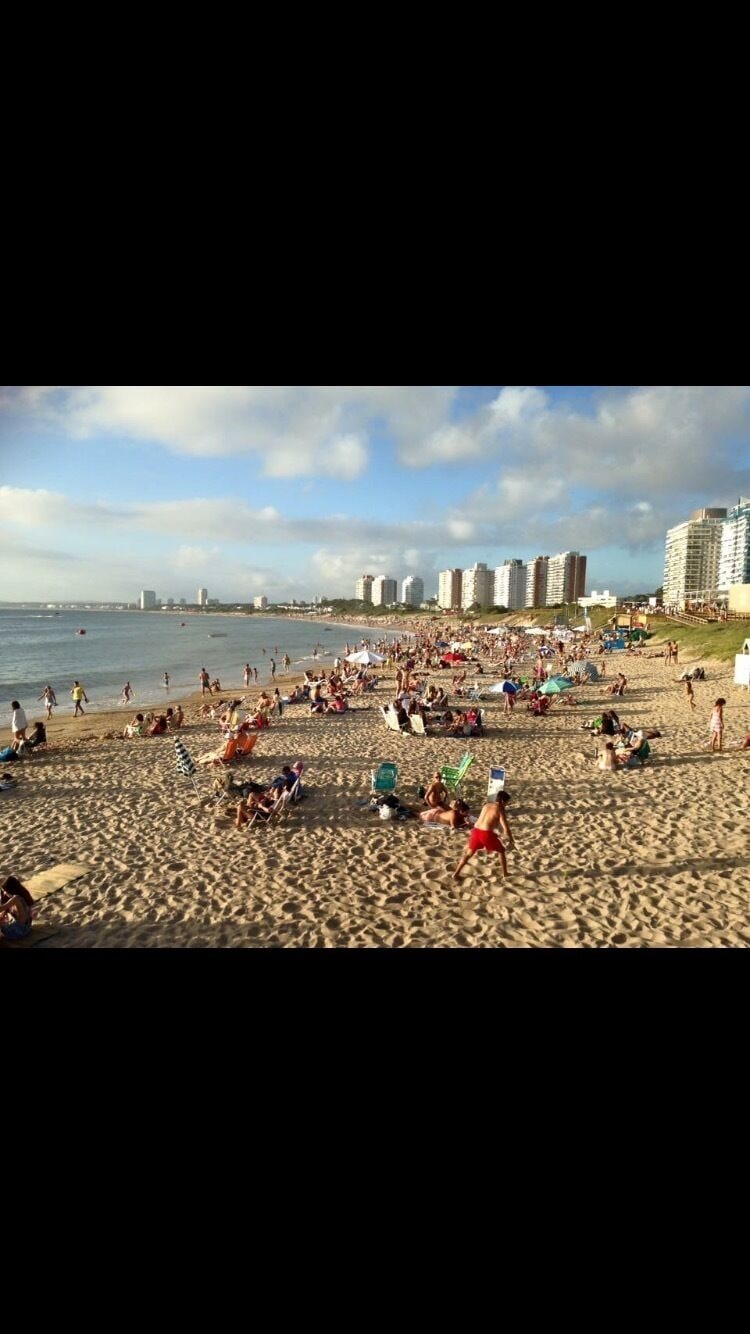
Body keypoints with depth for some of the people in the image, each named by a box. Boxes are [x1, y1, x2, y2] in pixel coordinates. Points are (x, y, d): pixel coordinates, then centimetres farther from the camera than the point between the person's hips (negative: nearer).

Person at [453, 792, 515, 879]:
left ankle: (456, 874, 17)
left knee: (469, 853, 20)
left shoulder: (486, 805, 18)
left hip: (476, 831, 5)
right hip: (487, 834, -5)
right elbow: (506, 828, -3)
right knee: (501, 851, 20)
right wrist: (511, 841, 9)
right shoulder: (500, 810, 0)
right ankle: (505, 873, 24)